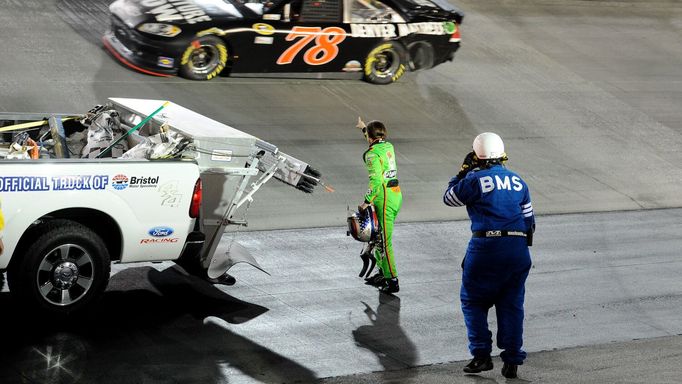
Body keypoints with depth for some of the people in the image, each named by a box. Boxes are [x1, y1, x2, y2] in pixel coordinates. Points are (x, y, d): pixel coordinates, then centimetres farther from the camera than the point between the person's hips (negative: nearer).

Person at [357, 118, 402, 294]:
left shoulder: (372, 154, -14)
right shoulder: (388, 146, 11)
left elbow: (376, 180, -24)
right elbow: (377, 142, 37)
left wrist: (366, 201, -18)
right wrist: (363, 127, 49)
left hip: (384, 199, -9)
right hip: (396, 195, 9)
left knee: (384, 241, -5)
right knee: (378, 237, 20)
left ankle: (392, 281, -4)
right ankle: (382, 273, 28)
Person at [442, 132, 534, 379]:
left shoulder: (474, 180, -4)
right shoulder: (518, 181, 13)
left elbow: (448, 198, 12)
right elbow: (529, 220, 17)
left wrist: (463, 171, 18)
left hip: (486, 246, -4)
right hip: (519, 248, 4)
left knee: (473, 301, 11)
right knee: (512, 305, 11)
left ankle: (481, 355, 5)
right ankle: (512, 361, 10)